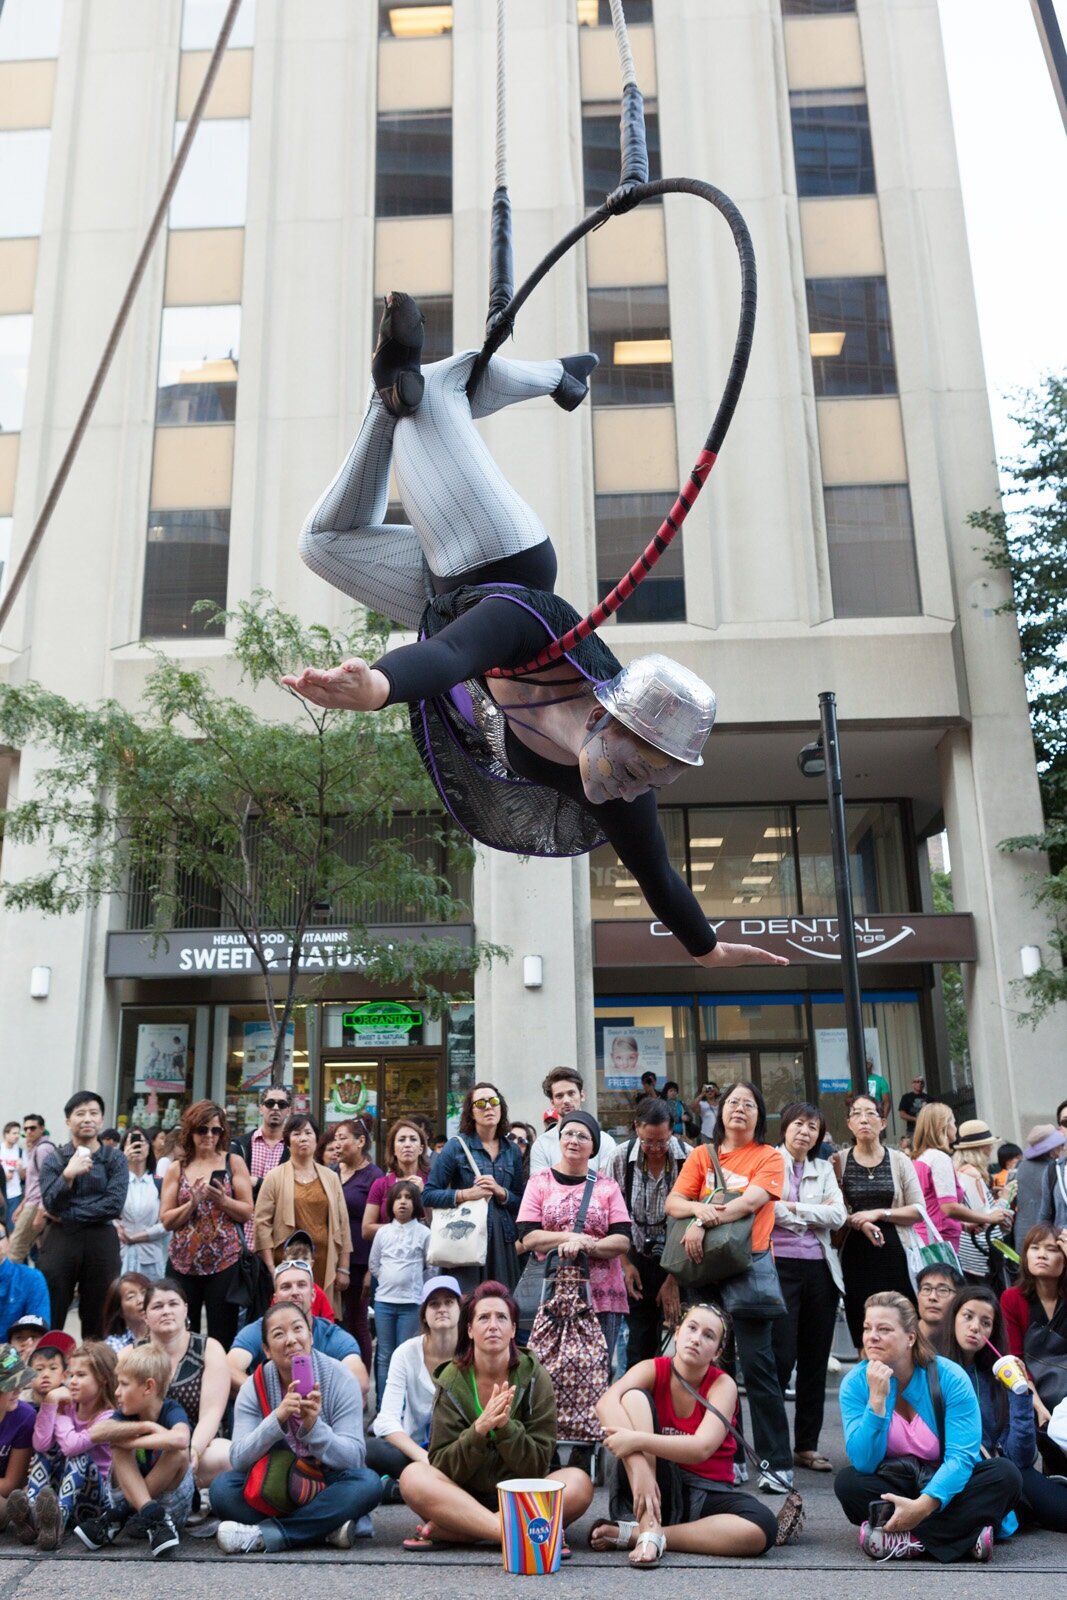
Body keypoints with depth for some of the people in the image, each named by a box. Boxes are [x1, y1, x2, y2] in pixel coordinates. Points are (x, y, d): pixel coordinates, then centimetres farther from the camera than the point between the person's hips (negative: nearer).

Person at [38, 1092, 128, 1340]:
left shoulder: (115, 1159, 3)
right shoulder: (54, 1158, 6)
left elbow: (114, 1205, -8)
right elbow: (51, 1205, -6)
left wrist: (66, 1216, -9)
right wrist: (68, 1175, -23)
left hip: (101, 1242, 0)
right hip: (60, 1241, 0)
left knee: (98, 1321, 6)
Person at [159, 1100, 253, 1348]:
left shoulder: (233, 1162, 3)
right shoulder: (176, 1168, 6)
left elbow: (247, 1212, 0)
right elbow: (166, 1220, 2)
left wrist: (222, 1200, -16)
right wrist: (193, 1202, -14)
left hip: (225, 1261, -2)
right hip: (184, 1263, 2)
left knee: (222, 1336, 1)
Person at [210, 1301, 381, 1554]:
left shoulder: (341, 1380, -12)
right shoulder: (254, 1388, -7)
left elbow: (354, 1457, -18)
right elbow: (238, 1459, -18)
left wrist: (313, 1426, -35)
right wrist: (278, 1418, -35)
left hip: (327, 1489, -1)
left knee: (368, 1482, -30)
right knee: (222, 1487, -24)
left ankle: (264, 1534, -25)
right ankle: (326, 1529, -23)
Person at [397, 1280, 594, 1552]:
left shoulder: (534, 1377, -5)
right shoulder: (451, 1381, -4)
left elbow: (537, 1465, -8)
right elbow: (442, 1466, -8)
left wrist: (506, 1427, -25)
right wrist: (479, 1430, -26)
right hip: (463, 1497, 0)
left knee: (578, 1483, -28)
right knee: (413, 1475, -27)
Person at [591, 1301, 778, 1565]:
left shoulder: (722, 1385, -9)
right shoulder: (653, 1370, -7)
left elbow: (701, 1448, -27)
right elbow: (606, 1403, -28)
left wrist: (639, 1440, -37)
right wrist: (640, 1468, -41)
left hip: (705, 1493, 1)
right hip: (657, 1484, 0)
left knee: (762, 1528, -31)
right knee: (634, 1397, -21)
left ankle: (632, 1535, -23)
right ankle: (649, 1528, -30)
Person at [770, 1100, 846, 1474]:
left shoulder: (824, 1169, 17)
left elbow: (838, 1216, 3)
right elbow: (766, 1209, -12)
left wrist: (793, 1208, -7)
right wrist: (816, 1214, -4)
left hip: (820, 1270, 5)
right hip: (780, 1265, -5)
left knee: (815, 1360, 8)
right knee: (781, 1357, -8)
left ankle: (807, 1445, 19)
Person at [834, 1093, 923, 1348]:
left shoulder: (899, 1161, 7)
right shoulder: (838, 1162, 5)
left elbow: (918, 1210, 2)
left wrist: (879, 1214, -9)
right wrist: (859, 1222, -12)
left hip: (894, 1253, 0)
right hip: (856, 1257, 0)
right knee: (864, 1338, -1)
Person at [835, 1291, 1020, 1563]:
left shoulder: (950, 1378, -16)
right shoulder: (855, 1383, -12)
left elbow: (961, 1457, -21)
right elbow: (863, 1463, -19)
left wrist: (924, 1505, -36)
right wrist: (877, 1400, -31)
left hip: (946, 1486, 0)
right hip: (892, 1486, 0)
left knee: (1005, 1474, -26)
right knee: (847, 1481, -28)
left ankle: (905, 1539, -31)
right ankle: (967, 1536, -29)